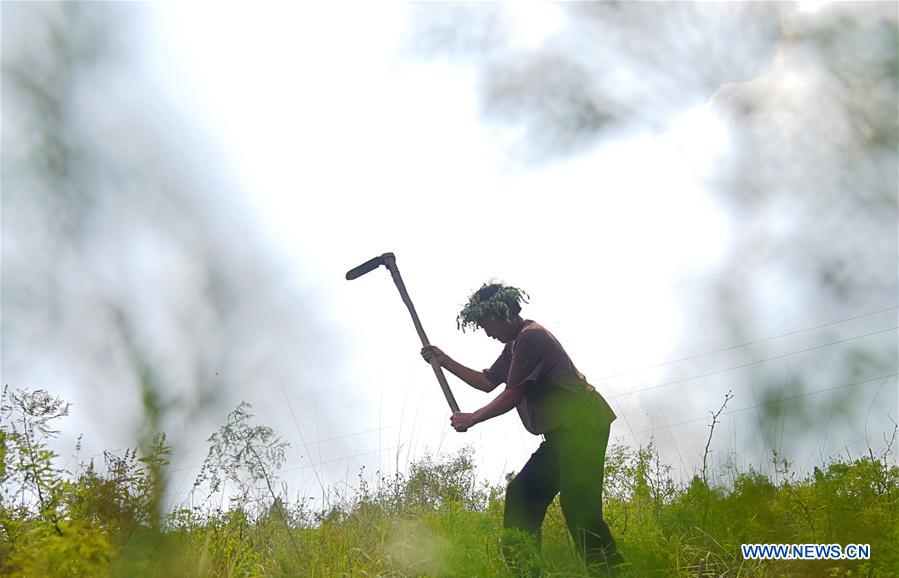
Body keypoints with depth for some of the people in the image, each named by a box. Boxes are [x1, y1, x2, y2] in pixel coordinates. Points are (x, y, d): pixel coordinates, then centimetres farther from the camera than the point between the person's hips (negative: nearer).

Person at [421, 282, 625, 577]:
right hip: (562, 433, 11)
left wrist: (471, 419, -2)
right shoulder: (515, 344, 20)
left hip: (582, 425, -11)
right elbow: (487, 382, 26)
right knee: (522, 494, 7)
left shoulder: (530, 337, -13)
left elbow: (512, 396, -14)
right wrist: (444, 360, 21)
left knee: (578, 507, -19)